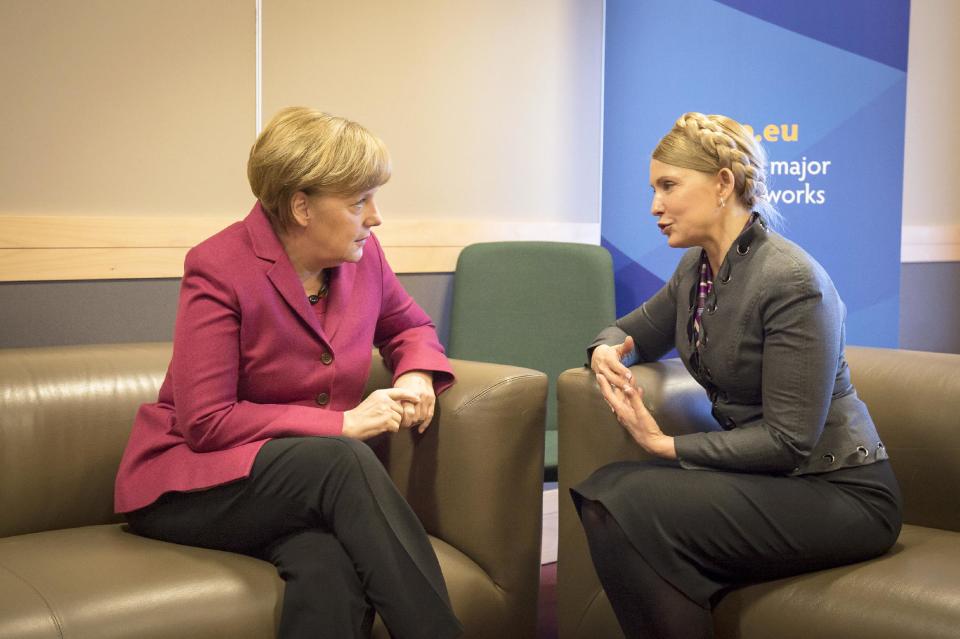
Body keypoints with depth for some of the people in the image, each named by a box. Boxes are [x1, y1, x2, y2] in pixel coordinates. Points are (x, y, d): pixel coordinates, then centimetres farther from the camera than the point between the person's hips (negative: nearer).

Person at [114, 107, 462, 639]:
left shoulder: (361, 254, 2)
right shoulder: (220, 268, -15)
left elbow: (409, 325, 22)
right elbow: (206, 423, -18)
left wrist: (416, 374, -2)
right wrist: (342, 424, -20)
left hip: (316, 483, 4)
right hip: (189, 487, -4)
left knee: (329, 565, -34)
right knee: (343, 462, -35)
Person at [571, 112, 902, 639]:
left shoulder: (792, 282, -20)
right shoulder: (696, 268, 5)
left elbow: (788, 440, -21)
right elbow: (634, 332, 22)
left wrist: (666, 445, -19)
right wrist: (606, 352, -2)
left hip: (836, 492, -7)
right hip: (760, 474, 8)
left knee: (633, 507, -26)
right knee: (604, 492, -16)